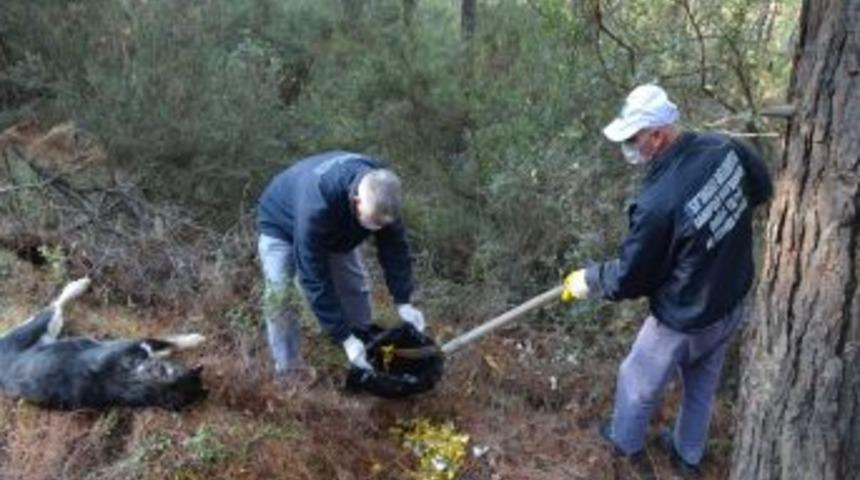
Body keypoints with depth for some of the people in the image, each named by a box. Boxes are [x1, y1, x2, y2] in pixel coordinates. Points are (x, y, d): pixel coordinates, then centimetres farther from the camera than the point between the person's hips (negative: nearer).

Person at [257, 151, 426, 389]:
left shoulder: (380, 189, -30)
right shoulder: (316, 208, -48)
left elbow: (394, 246, -17)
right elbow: (314, 278, -43)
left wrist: (403, 301, -22)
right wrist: (345, 337, -40)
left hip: (336, 226, 5)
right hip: (282, 224, -5)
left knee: (355, 284, 3)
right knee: (279, 295, -18)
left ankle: (366, 359, 19)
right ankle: (289, 369, -2)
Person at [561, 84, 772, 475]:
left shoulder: (658, 202, -36)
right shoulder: (724, 147, -17)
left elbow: (628, 279, -21)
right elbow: (762, 190, 5)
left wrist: (587, 281, -2)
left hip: (685, 322, -6)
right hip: (732, 303, 7)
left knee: (638, 383, 24)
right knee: (702, 384, 30)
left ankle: (625, 441, 51)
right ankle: (688, 454, 53)